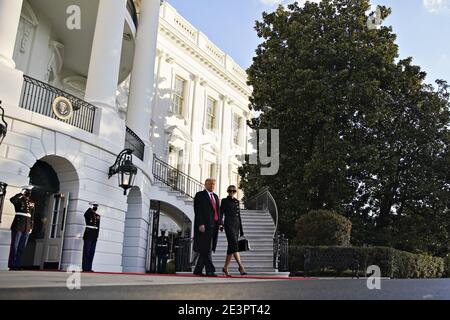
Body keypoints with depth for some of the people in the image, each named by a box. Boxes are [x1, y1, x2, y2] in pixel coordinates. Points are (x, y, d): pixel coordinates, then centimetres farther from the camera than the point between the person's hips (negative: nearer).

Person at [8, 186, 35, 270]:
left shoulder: (32, 203, 14)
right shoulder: (19, 200, 0)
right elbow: (12, 200, -25)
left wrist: (31, 227, 9)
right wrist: (21, 193, -16)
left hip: (27, 227, 5)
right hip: (18, 225, -5)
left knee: (22, 247, 5)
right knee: (14, 246, -1)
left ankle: (17, 265, 10)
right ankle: (12, 265, 3)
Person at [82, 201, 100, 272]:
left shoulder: (98, 216, 17)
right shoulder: (88, 214, -1)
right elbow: (85, 215, -28)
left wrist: (97, 235, 14)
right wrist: (91, 208, -20)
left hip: (94, 236, 6)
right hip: (88, 235, -6)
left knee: (92, 252, 5)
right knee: (86, 251, -6)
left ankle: (89, 268, 8)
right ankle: (85, 268, -5)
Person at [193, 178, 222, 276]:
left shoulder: (215, 196, 22)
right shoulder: (200, 195, -1)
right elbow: (198, 211, -9)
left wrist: (219, 223, 9)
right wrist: (200, 224, -18)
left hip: (214, 226, 7)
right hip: (204, 225, -7)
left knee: (206, 249, 8)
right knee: (206, 249, -8)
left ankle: (198, 270, 14)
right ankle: (210, 270, -7)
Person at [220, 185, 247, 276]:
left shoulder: (237, 201, 16)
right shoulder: (224, 201, 1)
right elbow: (221, 214, -2)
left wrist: (241, 229, 15)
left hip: (236, 225, 6)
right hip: (228, 224, -6)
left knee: (231, 247, 5)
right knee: (234, 244, -18)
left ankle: (225, 268, 13)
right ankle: (241, 266, -25)